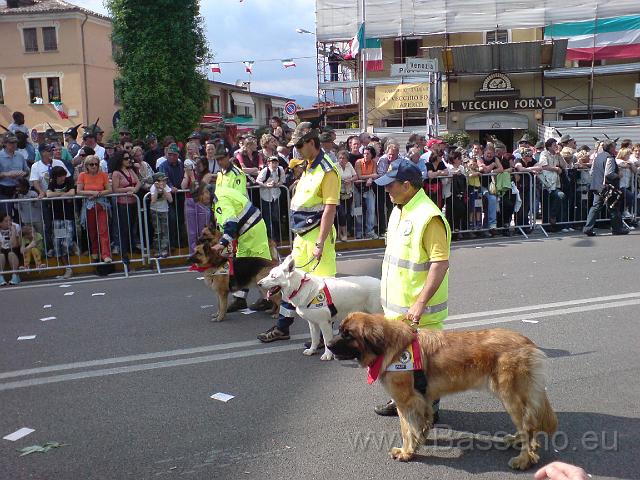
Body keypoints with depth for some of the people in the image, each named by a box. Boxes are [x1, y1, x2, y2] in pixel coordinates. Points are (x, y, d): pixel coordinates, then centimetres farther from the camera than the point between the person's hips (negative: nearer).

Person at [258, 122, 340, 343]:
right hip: (301, 234, 10)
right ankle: (282, 327, 28)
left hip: (317, 234, -10)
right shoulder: (307, 168, 14)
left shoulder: (327, 171, -15)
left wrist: (320, 243, -23)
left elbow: (330, 209, -20)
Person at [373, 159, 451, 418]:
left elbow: (440, 263, -24)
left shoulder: (429, 217, -20)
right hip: (396, 304, 9)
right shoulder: (398, 210, 10)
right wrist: (387, 295, 21)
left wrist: (421, 304, -27)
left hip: (418, 309, -9)